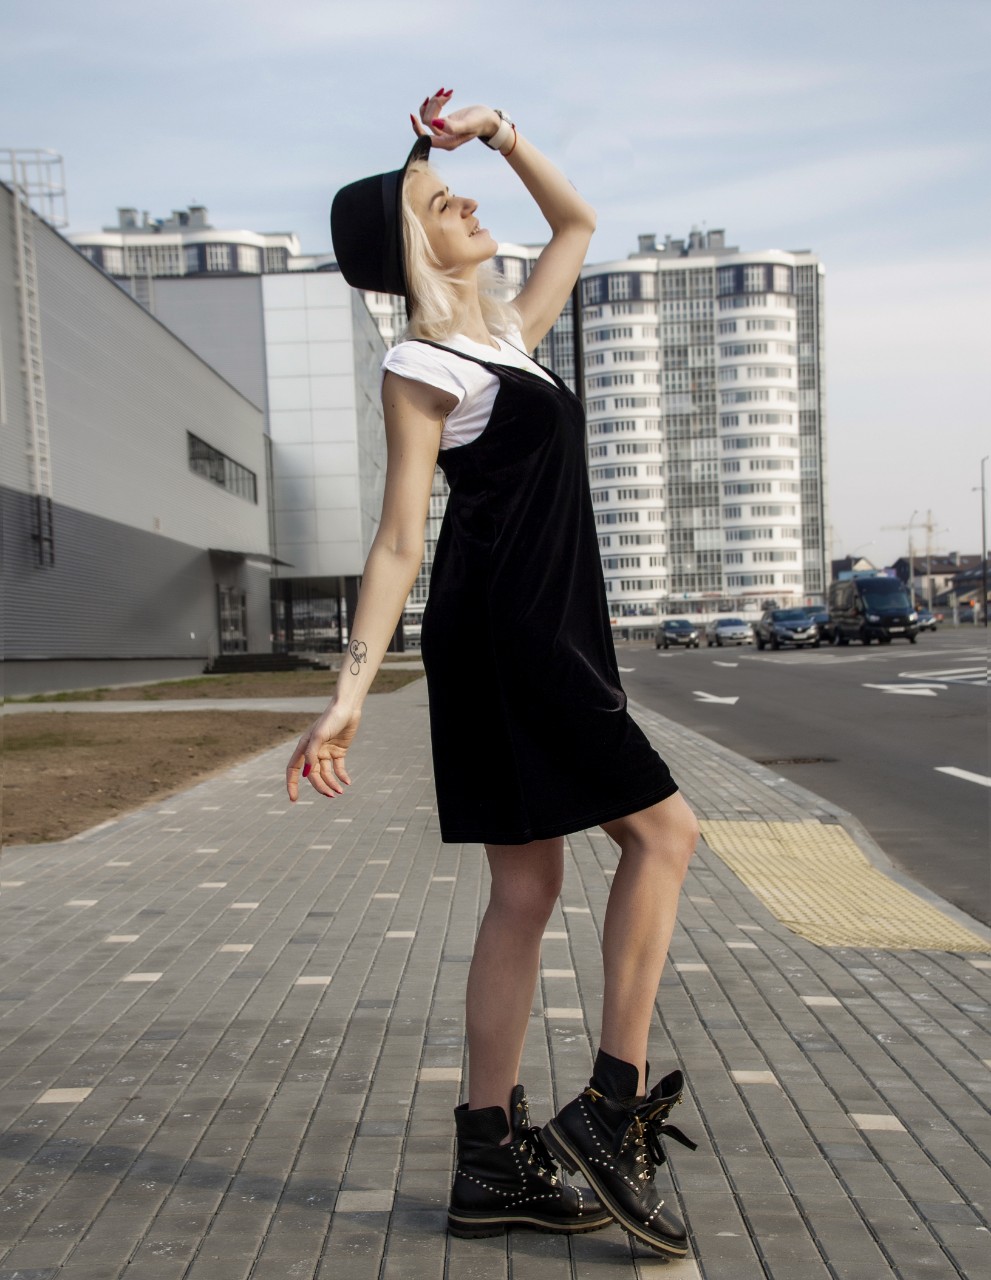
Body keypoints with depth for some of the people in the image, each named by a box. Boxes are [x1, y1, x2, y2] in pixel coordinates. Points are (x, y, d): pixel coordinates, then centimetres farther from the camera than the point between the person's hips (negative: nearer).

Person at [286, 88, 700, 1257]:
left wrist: (498, 133, 24)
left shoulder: (508, 334, 20)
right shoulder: (421, 366, -4)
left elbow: (577, 224, 34)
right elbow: (399, 541, -11)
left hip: (545, 637, 8)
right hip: (503, 637, -8)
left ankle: (491, 1162, 12)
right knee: (663, 830, -7)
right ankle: (612, 1104, 0)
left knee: (526, 889, 5)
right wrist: (348, 695, -17)